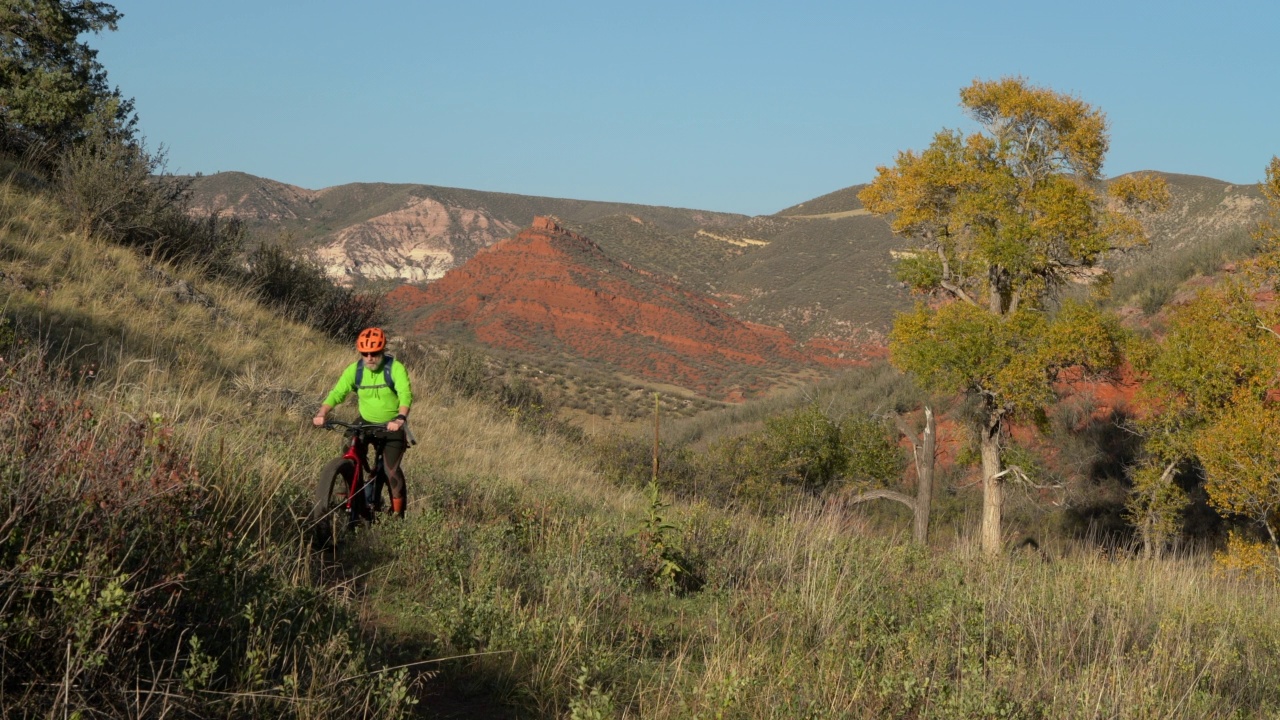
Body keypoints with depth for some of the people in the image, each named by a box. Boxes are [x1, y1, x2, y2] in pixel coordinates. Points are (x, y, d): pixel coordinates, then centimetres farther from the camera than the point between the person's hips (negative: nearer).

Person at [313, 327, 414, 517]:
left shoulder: (395, 368, -19)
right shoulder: (355, 370, -9)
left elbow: (406, 394, -32)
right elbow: (337, 393, -17)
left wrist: (400, 418, -50)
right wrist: (321, 414, -34)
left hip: (392, 426, -3)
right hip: (365, 423, 3)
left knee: (391, 469, -11)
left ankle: (398, 512, 7)